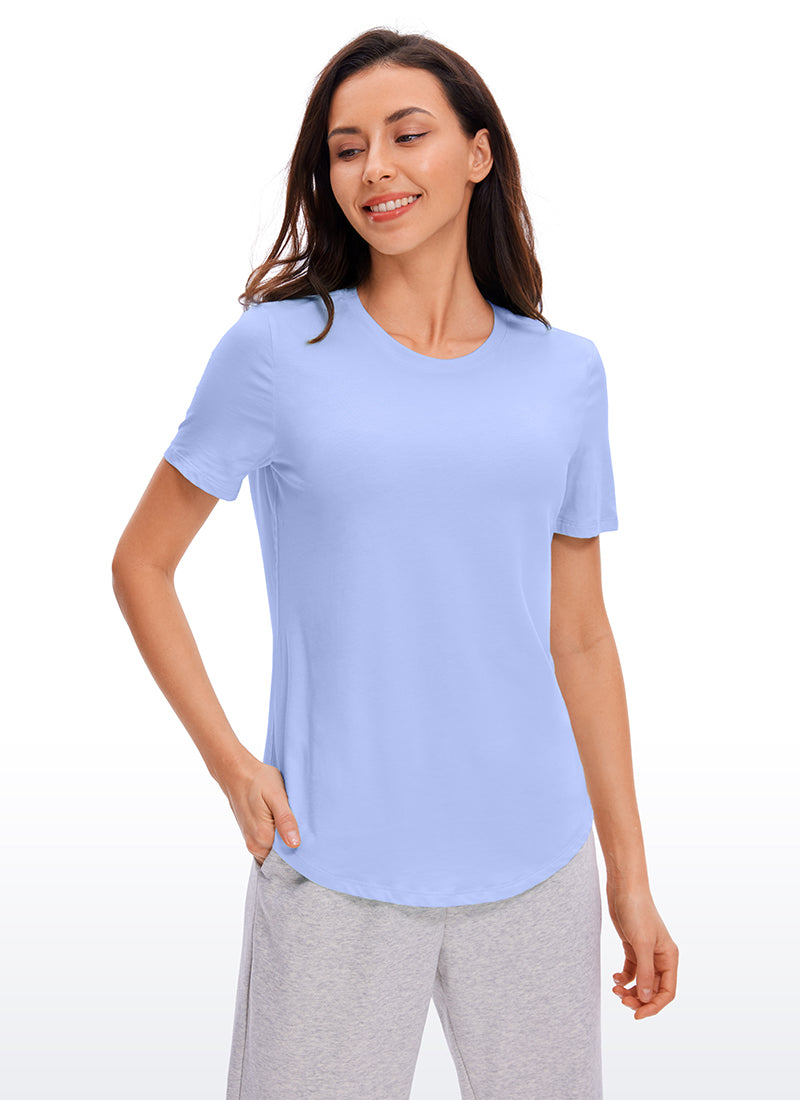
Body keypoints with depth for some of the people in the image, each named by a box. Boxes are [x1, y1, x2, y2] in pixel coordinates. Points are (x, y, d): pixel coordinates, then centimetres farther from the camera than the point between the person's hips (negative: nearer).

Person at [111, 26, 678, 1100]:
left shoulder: (566, 373, 5)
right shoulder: (277, 349, -4)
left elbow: (578, 637, 8)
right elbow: (141, 565, 4)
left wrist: (631, 878, 10)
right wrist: (228, 760, -7)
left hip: (537, 866, 3)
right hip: (335, 873, -2)